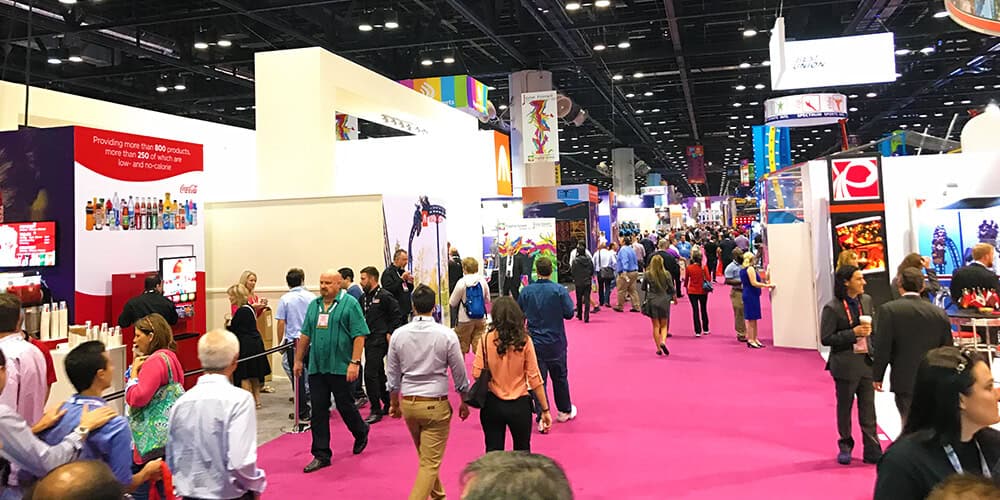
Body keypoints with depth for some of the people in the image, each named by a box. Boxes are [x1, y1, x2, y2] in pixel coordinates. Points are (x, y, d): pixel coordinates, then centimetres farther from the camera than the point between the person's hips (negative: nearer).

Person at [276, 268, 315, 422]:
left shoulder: (285, 299, -5)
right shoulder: (312, 297, 0)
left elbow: (281, 323, -4)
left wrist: (281, 342, 7)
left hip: (293, 341, -2)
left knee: (297, 375, 4)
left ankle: (302, 411, 7)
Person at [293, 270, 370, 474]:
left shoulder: (349, 304, -7)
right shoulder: (314, 305, 12)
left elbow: (359, 335, -11)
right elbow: (305, 335, 18)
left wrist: (355, 362, -17)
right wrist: (298, 360, 17)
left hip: (341, 367, -5)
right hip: (316, 367, 5)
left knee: (345, 405, 7)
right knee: (318, 412, 4)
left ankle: (361, 433, 36)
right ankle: (321, 455, 11)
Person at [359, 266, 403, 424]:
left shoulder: (384, 296, -10)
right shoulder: (364, 298, 13)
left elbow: (397, 316, -9)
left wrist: (390, 333, -12)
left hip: (379, 340, -8)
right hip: (369, 340, 8)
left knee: (370, 374, -12)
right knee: (379, 374, 15)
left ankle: (376, 411, -4)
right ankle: (388, 405, 28)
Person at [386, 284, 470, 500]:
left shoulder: (398, 334, -3)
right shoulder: (446, 335, -11)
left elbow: (393, 374, 5)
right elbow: (459, 373, -2)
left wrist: (395, 403, 19)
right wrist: (464, 402, 12)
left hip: (408, 403, 4)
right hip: (436, 405, -4)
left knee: (425, 456, 24)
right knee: (431, 462, 2)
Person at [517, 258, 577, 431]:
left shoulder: (526, 291, -7)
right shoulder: (559, 290, -14)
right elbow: (569, 313, -10)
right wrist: (568, 300, 8)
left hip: (535, 343, 0)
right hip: (556, 342, 0)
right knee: (560, 377, 17)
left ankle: (541, 418, 0)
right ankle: (565, 411, 33)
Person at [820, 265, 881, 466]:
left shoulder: (866, 300, 4)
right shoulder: (832, 308, -13)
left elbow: (874, 323, 20)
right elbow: (825, 338, -14)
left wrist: (869, 328, 0)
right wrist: (853, 333, -20)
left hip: (866, 361, 4)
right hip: (845, 364, -4)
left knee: (868, 409, 5)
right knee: (844, 407, 11)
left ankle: (872, 450, 11)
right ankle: (845, 447, 26)